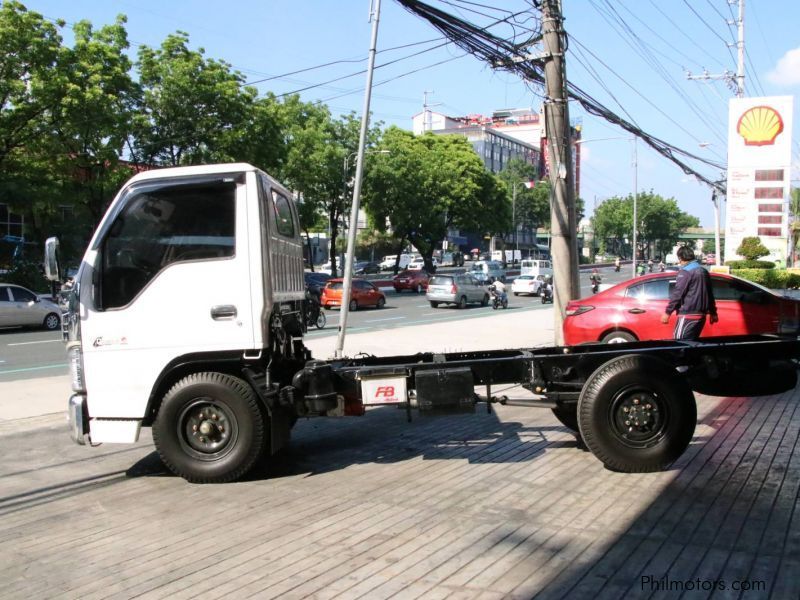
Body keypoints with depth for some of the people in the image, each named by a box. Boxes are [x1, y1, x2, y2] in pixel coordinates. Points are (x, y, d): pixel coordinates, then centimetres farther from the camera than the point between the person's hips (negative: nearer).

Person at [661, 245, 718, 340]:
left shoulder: (685, 272, -11)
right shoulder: (703, 271, 16)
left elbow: (677, 293, -17)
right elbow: (710, 294, 23)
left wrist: (667, 312, -15)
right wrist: (713, 312, 30)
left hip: (688, 315, -9)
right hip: (701, 315, 9)